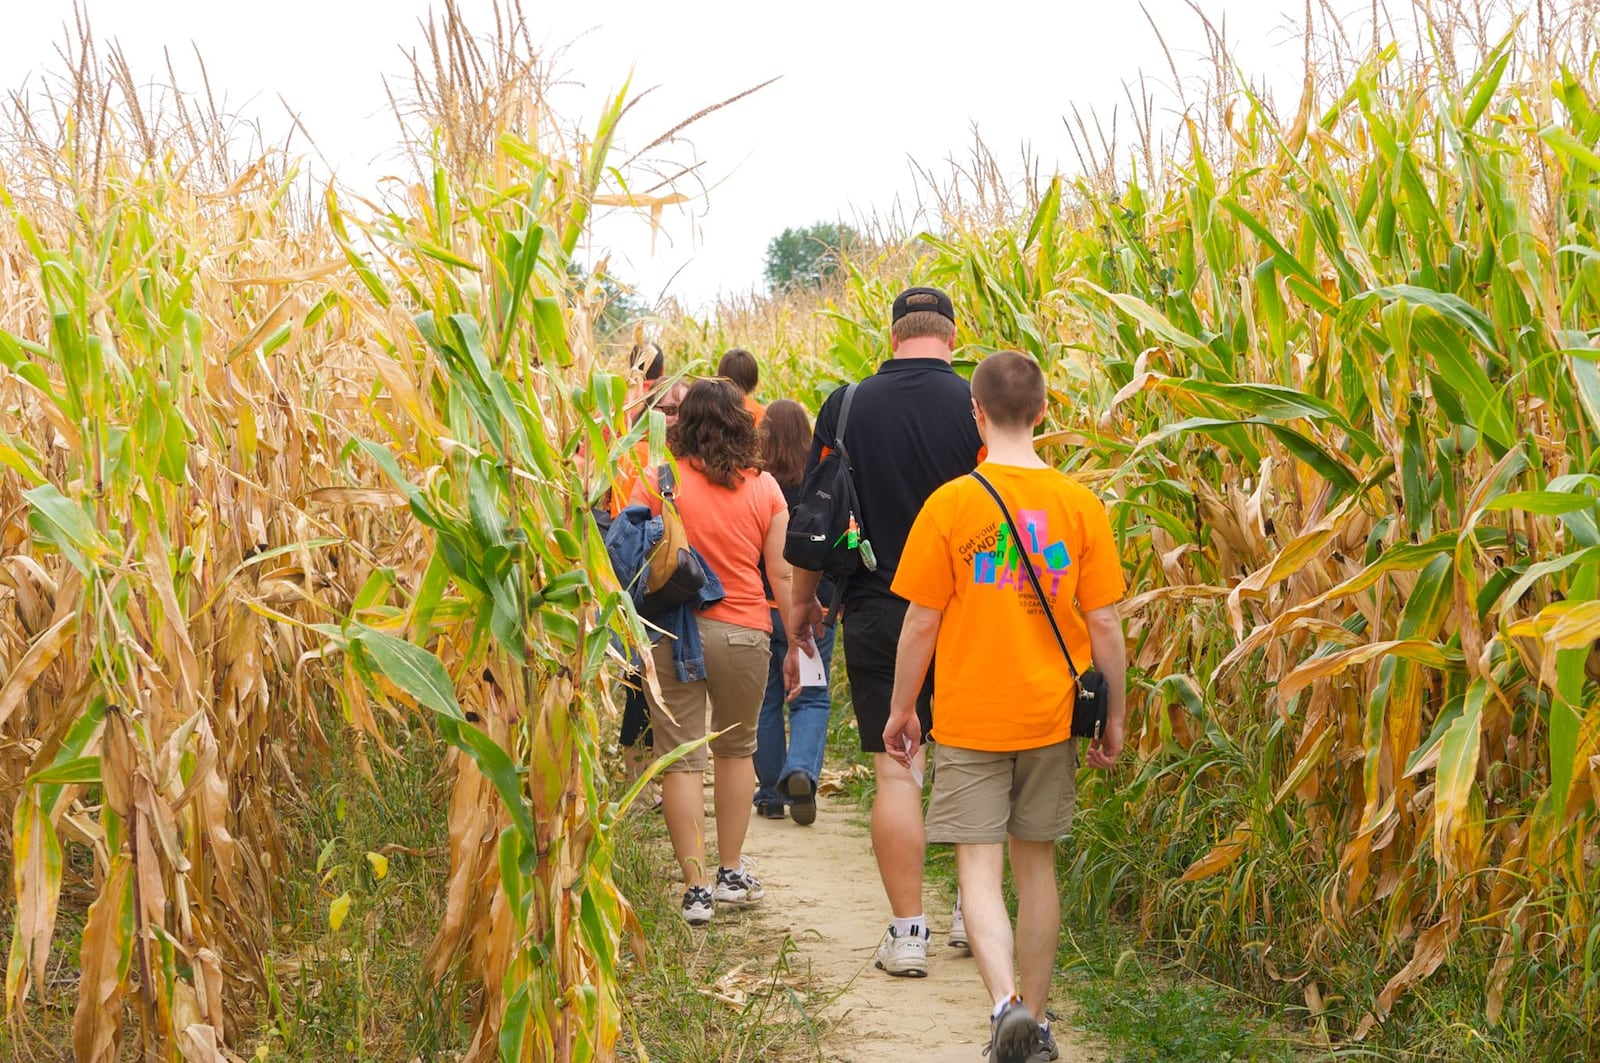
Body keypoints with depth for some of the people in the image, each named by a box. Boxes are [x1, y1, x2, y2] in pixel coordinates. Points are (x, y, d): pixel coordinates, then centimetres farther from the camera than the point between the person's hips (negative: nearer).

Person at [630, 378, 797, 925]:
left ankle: (697, 887, 2)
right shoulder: (764, 488, 0)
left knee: (681, 758, 4)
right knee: (736, 748, 21)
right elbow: (782, 575, 2)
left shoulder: (656, 482, -5)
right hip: (744, 632, 2)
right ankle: (732, 873, 28)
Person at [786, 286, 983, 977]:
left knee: (896, 772, 3)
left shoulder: (845, 407, -2)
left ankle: (907, 934, 4)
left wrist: (803, 603, 13)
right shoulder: (977, 407, -6)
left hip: (876, 614, 0)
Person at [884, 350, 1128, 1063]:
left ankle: (1006, 1001, -23)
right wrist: (1114, 718, 10)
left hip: (970, 720, -3)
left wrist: (901, 710, 7)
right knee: (1036, 863, 15)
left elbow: (921, 623, -7)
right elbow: (1103, 624, -1)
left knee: (979, 869, -1)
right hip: (1050, 718, 3)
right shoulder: (1081, 505, -3)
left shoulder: (951, 503, -10)